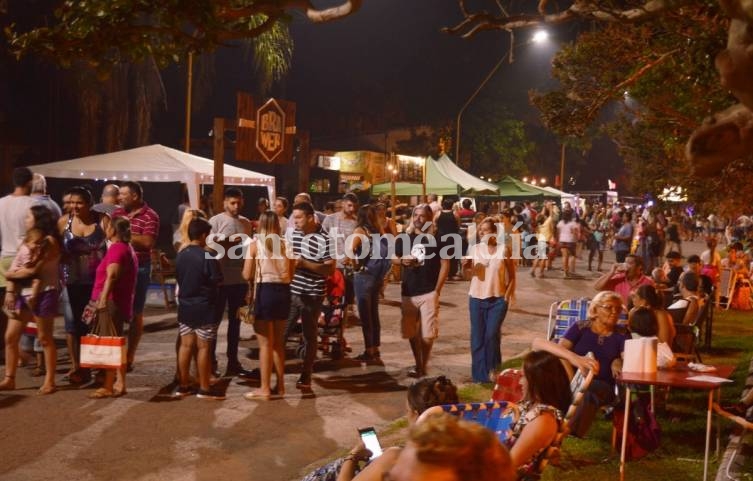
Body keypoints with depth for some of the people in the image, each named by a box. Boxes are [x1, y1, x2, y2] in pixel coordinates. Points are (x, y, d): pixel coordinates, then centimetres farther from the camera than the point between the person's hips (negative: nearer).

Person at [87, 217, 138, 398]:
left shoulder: (116, 248, -15)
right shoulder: (127, 248, 17)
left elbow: (111, 275, -31)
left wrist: (103, 298, -41)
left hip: (112, 302, -10)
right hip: (122, 302, 10)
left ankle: (108, 387, -2)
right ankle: (120, 383, 18)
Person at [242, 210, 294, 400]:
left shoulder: (255, 243, -4)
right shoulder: (285, 243, 5)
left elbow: (247, 275, -5)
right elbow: (291, 274, 7)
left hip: (265, 291, -4)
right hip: (283, 291, 4)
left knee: (265, 343, 3)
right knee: (278, 342, 17)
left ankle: (265, 389, 7)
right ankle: (280, 386, 24)